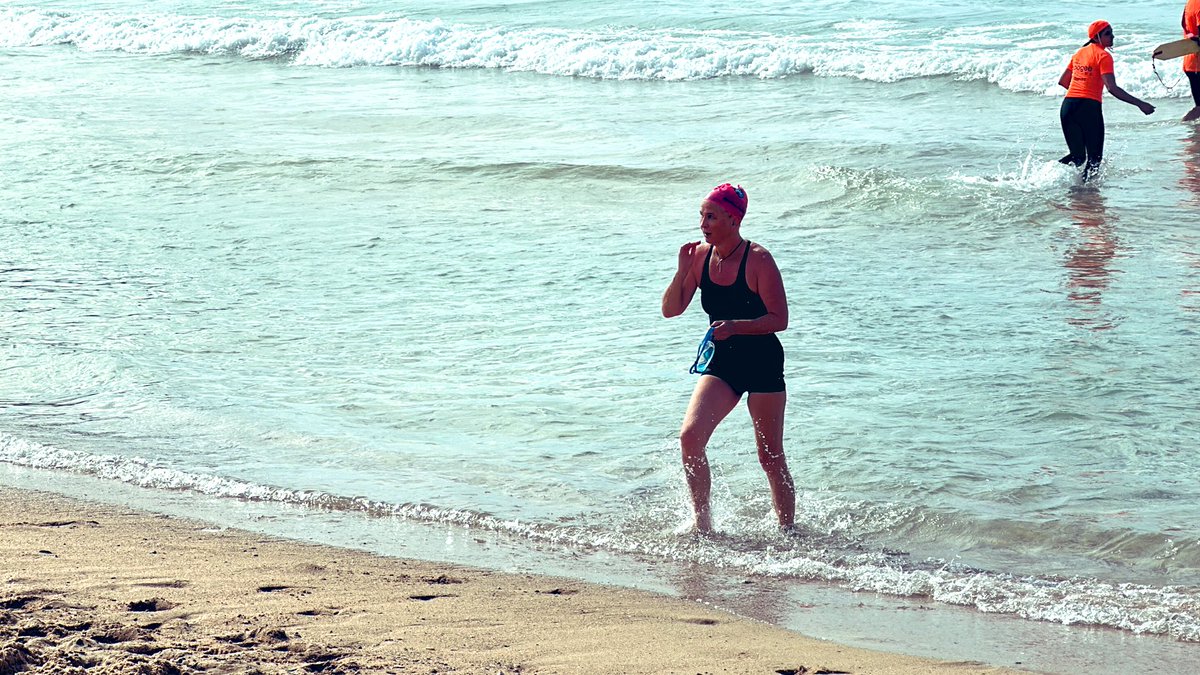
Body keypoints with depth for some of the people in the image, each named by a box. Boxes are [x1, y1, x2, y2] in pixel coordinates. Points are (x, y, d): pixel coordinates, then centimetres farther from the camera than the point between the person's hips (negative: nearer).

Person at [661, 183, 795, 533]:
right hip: (720, 364, 5)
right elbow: (670, 309, 4)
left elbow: (779, 319, -15)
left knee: (770, 457, 3)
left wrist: (736, 326, -28)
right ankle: (703, 524, -7)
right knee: (690, 435, -16)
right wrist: (682, 270, -11)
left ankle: (787, 531, 18)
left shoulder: (758, 260, -14)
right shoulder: (700, 255, 1)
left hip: (762, 363, -4)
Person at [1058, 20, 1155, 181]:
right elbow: (1112, 88, -17)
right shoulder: (1103, 56, -6)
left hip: (1068, 106, 7)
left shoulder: (1079, 53, 16)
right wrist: (1140, 104, -15)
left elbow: (1063, 82, 22)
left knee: (1077, 155, 14)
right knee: (1094, 156, 5)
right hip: (1089, 107, -7)